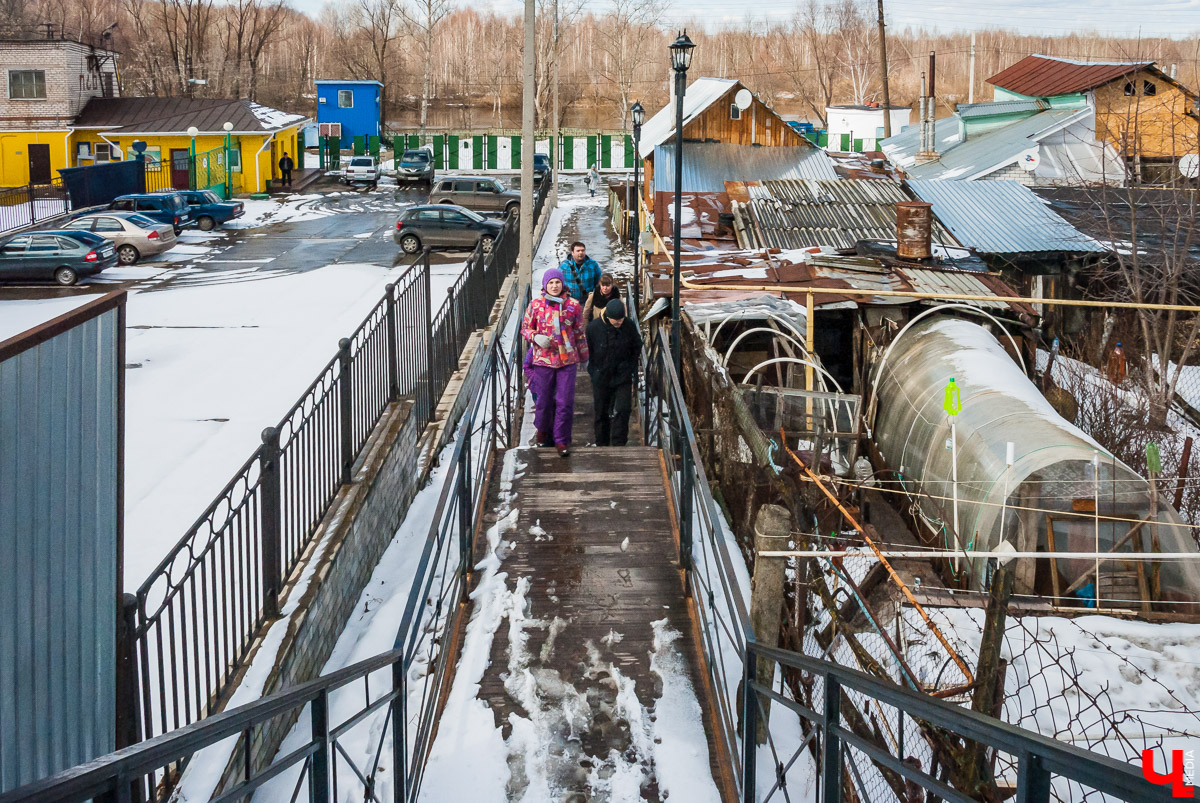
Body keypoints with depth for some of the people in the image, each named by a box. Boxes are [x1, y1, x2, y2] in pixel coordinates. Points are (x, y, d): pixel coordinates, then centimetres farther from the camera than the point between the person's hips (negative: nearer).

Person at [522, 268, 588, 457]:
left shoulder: (573, 305, 0)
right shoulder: (535, 305, -1)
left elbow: (580, 333, 11)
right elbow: (525, 328, 8)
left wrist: (583, 356, 18)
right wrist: (536, 337, -13)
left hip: (567, 361, 0)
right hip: (543, 360, 0)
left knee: (565, 402, -3)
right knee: (543, 400, 9)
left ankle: (562, 441, 7)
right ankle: (543, 430, 36)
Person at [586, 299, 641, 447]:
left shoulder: (629, 327, -8)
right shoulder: (593, 327, -11)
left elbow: (637, 349, 9)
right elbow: (587, 351, 3)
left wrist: (630, 369, 4)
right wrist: (594, 371, 1)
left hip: (623, 377, 0)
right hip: (601, 378, 0)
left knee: (623, 410, -11)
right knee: (601, 413, 9)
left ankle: (618, 443, -2)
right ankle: (602, 445, 22)